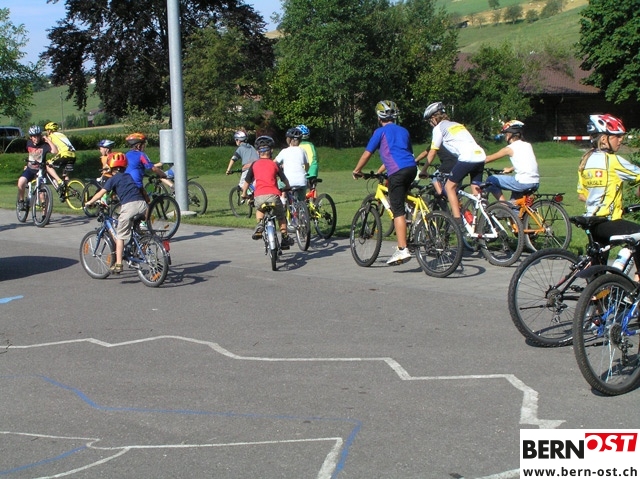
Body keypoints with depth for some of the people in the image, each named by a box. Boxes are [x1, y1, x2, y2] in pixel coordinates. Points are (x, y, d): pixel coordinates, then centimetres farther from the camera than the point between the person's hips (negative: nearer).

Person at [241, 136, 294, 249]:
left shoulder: (254, 165, 15)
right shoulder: (274, 164, 13)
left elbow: (247, 182, 20)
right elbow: (285, 181, 20)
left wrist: (244, 194, 37)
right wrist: (287, 188, 42)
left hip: (259, 196, 1)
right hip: (273, 195, -1)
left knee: (259, 209, 34)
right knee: (281, 217, 22)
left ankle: (260, 224, 8)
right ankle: (285, 238, 19)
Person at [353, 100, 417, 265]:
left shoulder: (381, 131, 9)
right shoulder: (403, 131, 26)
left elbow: (367, 153, 8)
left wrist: (356, 170, 23)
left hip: (397, 172, -6)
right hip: (411, 168, 7)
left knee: (398, 211, -9)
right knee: (398, 204, 25)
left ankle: (402, 250, -17)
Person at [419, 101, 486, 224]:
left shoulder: (439, 128, 8)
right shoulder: (456, 124, 29)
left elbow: (432, 152, 9)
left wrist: (423, 170, 19)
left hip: (467, 157, -7)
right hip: (480, 155, 7)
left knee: (449, 187, 4)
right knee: (476, 193, 13)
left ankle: (458, 222, -3)